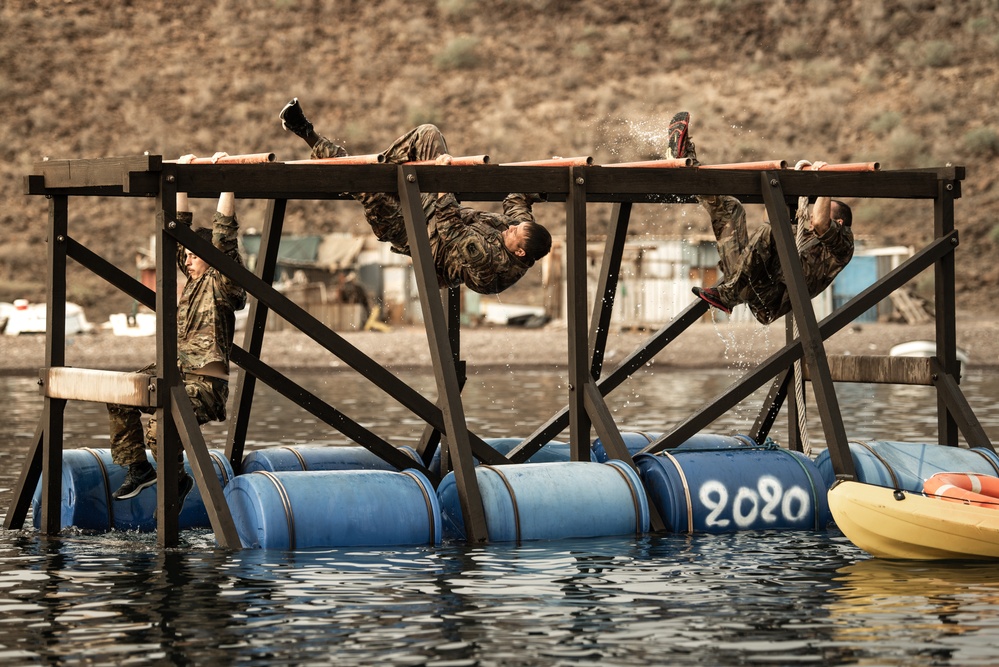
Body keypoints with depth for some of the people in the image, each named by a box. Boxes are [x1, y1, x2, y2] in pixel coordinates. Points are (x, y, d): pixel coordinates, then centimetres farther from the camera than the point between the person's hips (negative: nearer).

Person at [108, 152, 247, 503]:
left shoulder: (221, 283, -5)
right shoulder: (194, 281, 16)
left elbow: (223, 233, -16)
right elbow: (180, 228, 19)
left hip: (205, 383, -9)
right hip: (172, 373, 9)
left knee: (159, 424, -29)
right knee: (119, 397, -2)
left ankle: (177, 481, -5)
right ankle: (138, 468, 9)